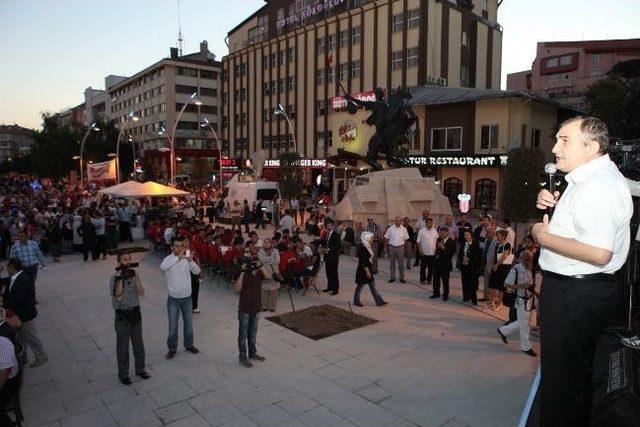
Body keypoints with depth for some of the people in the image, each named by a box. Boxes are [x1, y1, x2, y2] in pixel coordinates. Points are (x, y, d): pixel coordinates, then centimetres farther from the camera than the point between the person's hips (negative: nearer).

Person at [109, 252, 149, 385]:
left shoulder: (134, 274, 0)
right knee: (122, 346, 7)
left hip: (135, 312, 4)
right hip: (122, 315, -4)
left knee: (138, 343, 14)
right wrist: (120, 279, -24)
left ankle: (140, 369, 30)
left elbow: (142, 293, -8)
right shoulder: (114, 278, -10)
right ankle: (123, 374, 21)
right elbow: (117, 297, -21)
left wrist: (134, 277, -19)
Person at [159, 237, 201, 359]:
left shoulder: (186, 259, -3)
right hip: (173, 299, -3)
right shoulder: (168, 259, -14)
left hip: (187, 297, 3)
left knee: (189, 323, 17)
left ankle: (189, 345, 36)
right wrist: (178, 257, -41)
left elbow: (197, 271, -11)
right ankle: (172, 348, 27)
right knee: (173, 326, 8)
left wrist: (190, 260, -27)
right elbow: (162, 267, -37)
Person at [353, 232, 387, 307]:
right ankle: (356, 301, 20)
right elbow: (363, 261, -23)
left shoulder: (367, 246, 8)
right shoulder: (362, 247, -21)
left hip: (367, 268, 10)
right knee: (360, 285, 5)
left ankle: (379, 301, 13)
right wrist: (367, 271, -21)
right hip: (363, 269, -10)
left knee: (372, 285, 10)